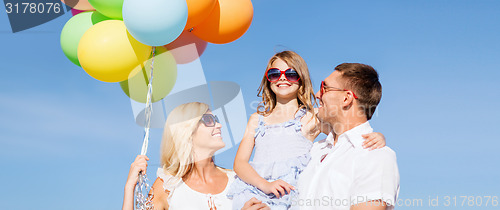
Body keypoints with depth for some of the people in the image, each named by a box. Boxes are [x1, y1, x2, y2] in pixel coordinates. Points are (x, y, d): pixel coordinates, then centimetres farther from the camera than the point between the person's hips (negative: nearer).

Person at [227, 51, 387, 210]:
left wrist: (376, 138, -16)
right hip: (252, 190, 2)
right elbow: (239, 162, 9)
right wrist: (266, 185, -9)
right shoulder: (257, 119, 17)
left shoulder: (313, 117, 10)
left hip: (289, 195, -2)